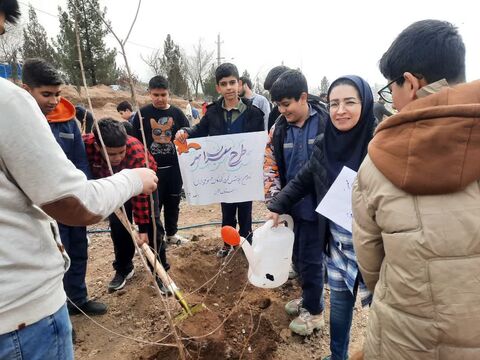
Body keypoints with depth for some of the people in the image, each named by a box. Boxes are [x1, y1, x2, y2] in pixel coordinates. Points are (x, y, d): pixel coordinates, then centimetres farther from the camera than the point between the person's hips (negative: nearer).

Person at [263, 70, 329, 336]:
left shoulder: (326, 122, -11)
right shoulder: (279, 129, 1)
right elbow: (271, 166, 5)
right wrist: (274, 202, -4)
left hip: (316, 205, -5)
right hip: (292, 204, 5)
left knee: (310, 259, 6)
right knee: (298, 256, 18)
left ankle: (314, 311, 29)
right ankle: (308, 298, 43)